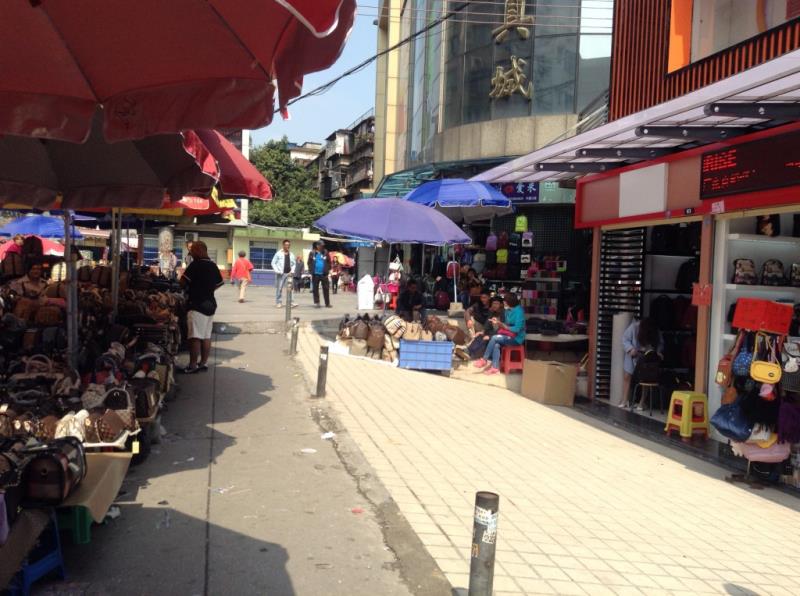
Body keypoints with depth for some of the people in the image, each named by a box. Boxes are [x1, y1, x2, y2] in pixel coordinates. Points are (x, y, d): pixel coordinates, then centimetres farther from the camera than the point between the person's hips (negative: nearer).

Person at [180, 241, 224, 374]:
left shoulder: (195, 265, -13)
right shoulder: (213, 265, 9)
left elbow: (182, 282, -13)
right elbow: (219, 284, 18)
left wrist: (186, 289, 7)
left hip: (197, 304, -8)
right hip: (210, 303, 8)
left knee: (195, 337, -7)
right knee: (206, 336, 10)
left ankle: (193, 365, -7)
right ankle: (204, 363, 15)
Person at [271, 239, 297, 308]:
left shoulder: (291, 255, 12)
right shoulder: (278, 254, 0)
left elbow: (293, 264, 20)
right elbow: (273, 263, 0)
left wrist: (292, 271, 3)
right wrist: (277, 271, -11)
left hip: (288, 274, 3)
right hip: (280, 274, -3)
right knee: (279, 288, 3)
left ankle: (291, 302, -10)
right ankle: (278, 302, 11)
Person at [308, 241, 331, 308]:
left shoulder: (325, 253, 2)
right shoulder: (312, 253, 0)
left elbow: (329, 262, 6)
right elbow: (309, 263, 3)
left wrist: (328, 270, -1)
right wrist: (311, 271, -5)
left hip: (324, 274, 0)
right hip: (315, 274, 0)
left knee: (326, 289, 2)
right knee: (315, 289, 4)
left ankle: (327, 303, 9)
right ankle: (316, 302, 12)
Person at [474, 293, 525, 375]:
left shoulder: (519, 311, -17)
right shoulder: (508, 310, 8)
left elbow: (516, 329, -22)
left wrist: (501, 324, -22)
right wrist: (498, 322, -5)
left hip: (516, 338, -7)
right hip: (509, 335, 7)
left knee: (494, 338, -25)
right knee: (496, 345, -23)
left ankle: (484, 360, -13)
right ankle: (495, 367, -24)